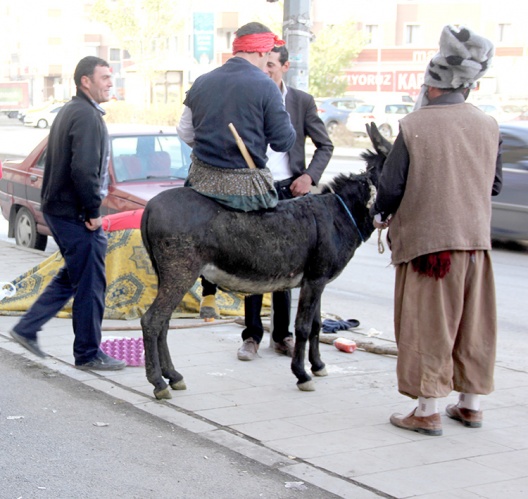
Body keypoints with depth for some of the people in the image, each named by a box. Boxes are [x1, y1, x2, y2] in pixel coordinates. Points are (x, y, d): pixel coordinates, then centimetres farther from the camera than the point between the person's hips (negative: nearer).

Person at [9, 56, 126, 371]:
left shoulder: (69, 111, 15)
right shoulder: (87, 116, -17)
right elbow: (84, 170, -27)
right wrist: (93, 212, -17)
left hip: (58, 209, 10)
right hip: (76, 215, -10)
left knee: (72, 276, 21)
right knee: (90, 284, -1)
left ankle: (27, 329, 23)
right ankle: (89, 354, 8)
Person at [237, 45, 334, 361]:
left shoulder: (302, 101, 2)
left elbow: (325, 145, 8)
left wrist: (310, 176, -7)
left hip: (289, 191, 1)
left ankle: (282, 335, 18)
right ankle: (252, 335, 10)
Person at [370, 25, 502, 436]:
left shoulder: (414, 127, -12)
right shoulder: (488, 127, 2)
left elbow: (392, 187, -10)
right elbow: (495, 185, 11)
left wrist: (380, 216, 10)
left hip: (426, 239, -4)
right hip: (475, 238, 5)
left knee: (427, 326, 3)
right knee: (472, 324, 14)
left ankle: (428, 411, 7)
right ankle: (471, 405, 24)